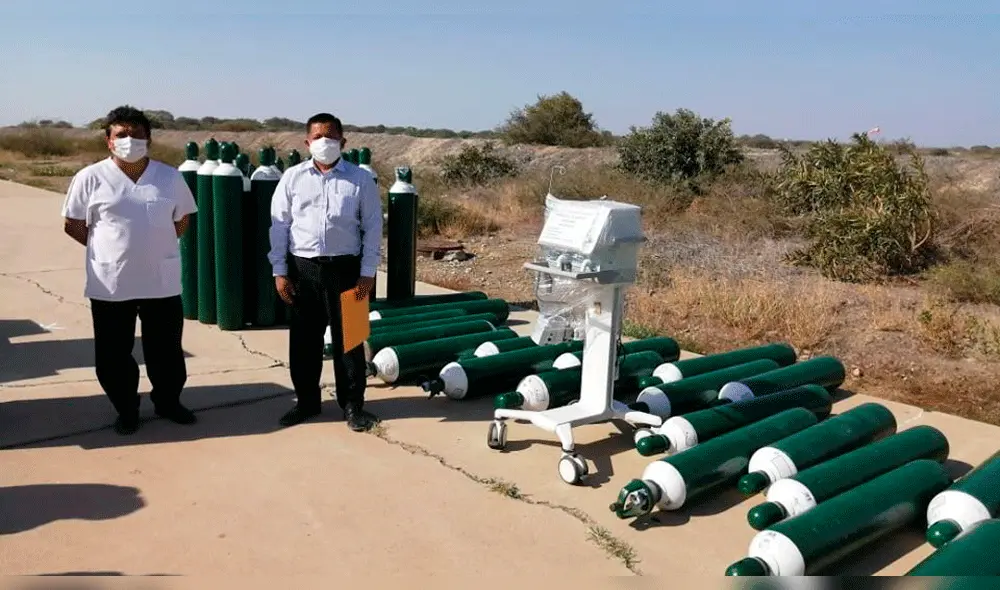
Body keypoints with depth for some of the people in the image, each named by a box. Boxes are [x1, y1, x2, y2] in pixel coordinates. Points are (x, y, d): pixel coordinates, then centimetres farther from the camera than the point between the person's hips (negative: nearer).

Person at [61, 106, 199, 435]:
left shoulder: (170, 177, 1)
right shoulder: (91, 178, -4)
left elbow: (182, 219, 13)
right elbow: (73, 225, 3)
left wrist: (156, 246, 5)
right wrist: (108, 249, 2)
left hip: (162, 282, 1)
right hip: (110, 284, -1)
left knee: (166, 349, 12)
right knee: (113, 353, 9)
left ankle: (168, 402, 32)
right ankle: (126, 410, 28)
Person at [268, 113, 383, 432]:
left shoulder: (360, 179, 0)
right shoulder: (292, 178, 4)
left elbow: (372, 227, 1)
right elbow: (279, 226, 5)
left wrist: (367, 273, -5)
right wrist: (280, 271, 0)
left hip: (344, 267, -2)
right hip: (302, 267, 2)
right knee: (303, 339, 9)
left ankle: (352, 404, 17)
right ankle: (306, 401, 25)